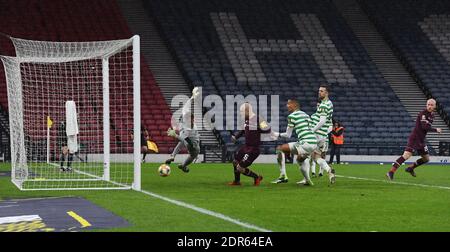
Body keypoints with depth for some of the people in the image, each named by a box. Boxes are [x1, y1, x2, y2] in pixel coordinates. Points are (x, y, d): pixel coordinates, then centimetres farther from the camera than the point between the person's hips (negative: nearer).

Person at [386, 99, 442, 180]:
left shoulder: (432, 115, 13)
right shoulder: (423, 113, -14)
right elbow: (424, 126, -24)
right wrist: (436, 130, -15)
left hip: (421, 140, 9)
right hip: (414, 138, -9)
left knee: (426, 159, 16)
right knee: (407, 155, -23)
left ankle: (410, 168, 33)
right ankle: (391, 172, -25)